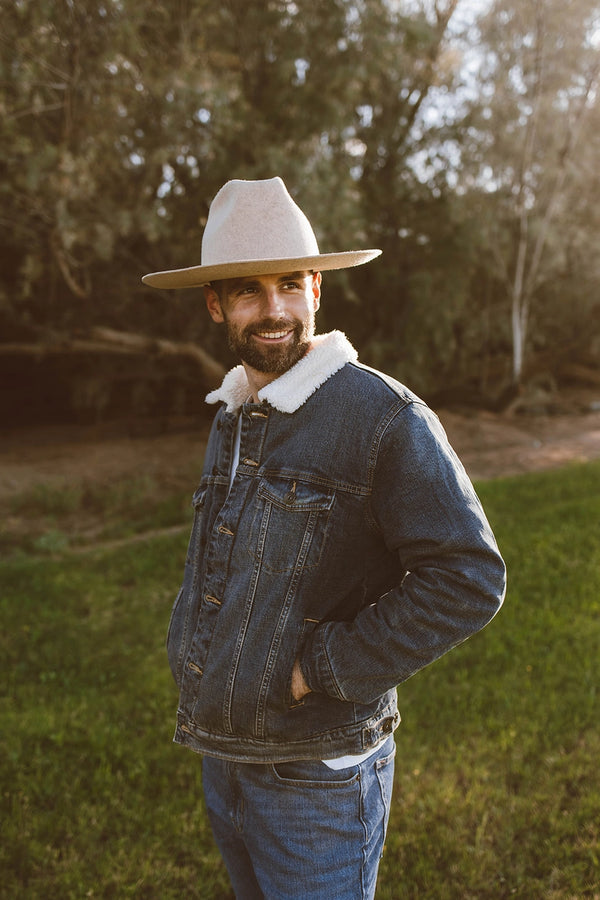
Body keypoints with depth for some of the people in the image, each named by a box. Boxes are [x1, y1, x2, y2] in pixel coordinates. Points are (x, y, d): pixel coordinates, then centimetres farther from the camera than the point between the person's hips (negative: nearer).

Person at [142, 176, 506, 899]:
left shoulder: (386, 418, -18)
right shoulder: (232, 417, 7)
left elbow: (468, 581, -22)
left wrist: (321, 668, -20)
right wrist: (187, 647, 7)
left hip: (317, 777, -7)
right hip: (220, 757, 7)